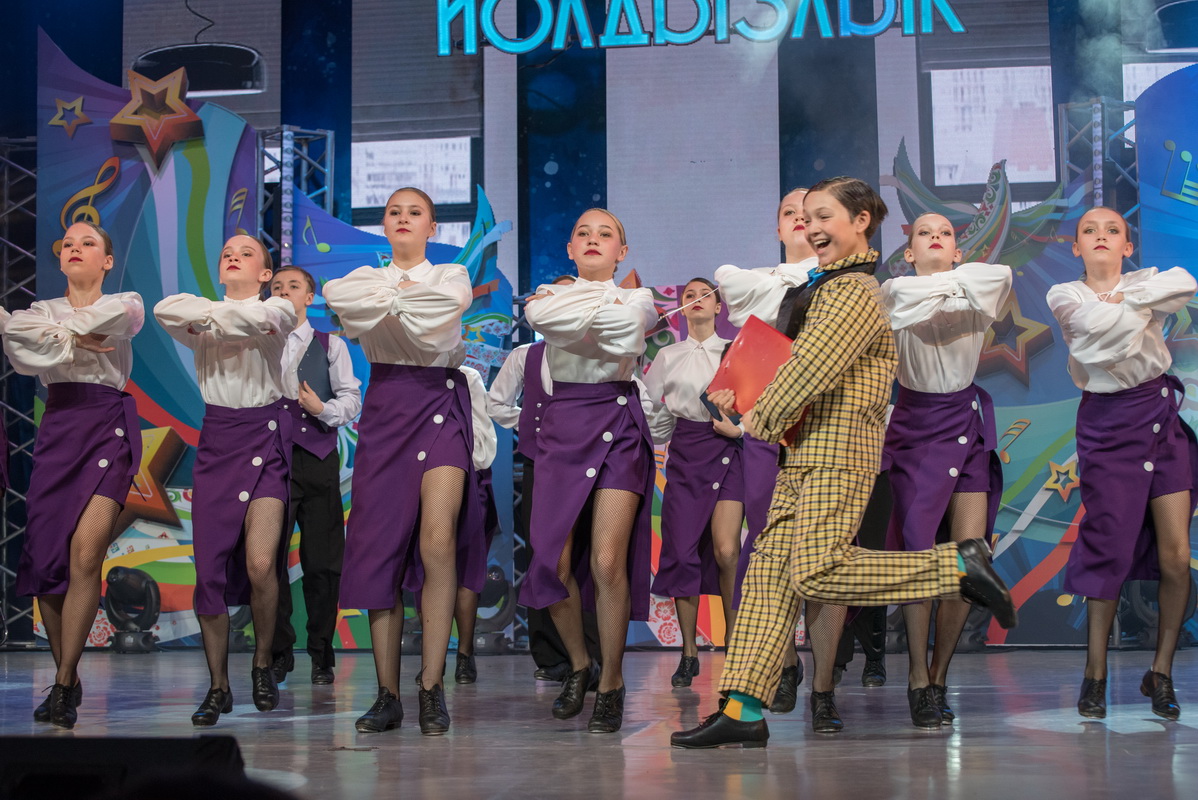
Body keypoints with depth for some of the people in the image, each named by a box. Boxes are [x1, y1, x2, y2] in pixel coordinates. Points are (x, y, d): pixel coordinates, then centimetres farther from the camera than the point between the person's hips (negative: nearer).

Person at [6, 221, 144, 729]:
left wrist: (56, 329, -1)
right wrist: (75, 343, -9)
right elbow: (16, 334, -4)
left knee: (86, 549, -19)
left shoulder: (125, 303, 14)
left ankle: (63, 686, -15)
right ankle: (67, 678, 14)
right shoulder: (43, 309, 19)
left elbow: (120, 316, -12)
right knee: (44, 557, -3)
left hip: (109, 425, -3)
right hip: (58, 426, 3)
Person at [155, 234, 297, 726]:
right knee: (210, 571, -3)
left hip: (266, 438, -3)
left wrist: (208, 316, -3)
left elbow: (250, 316, -19)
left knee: (260, 564, -18)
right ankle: (218, 686, 8)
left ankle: (263, 663, 5)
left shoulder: (278, 311, 6)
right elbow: (166, 311, -11)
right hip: (216, 442, 3)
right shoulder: (200, 326, 13)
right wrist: (238, 319, -10)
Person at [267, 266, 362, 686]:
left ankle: (322, 655, 8)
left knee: (323, 560, -1)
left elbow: (352, 399, 4)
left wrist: (324, 409, -14)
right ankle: (278, 654, 7)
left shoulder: (331, 346, 12)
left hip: (317, 459, -1)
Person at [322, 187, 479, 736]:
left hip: (440, 406, -2)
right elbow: (336, 295, -8)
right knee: (381, 547, -4)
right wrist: (401, 295, -10)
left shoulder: (451, 276, 13)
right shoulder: (368, 276, 17)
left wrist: (385, 300, -6)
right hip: (384, 407, 2)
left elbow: (450, 301, -13)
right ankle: (387, 694, 1)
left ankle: (431, 687, -14)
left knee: (438, 540, -20)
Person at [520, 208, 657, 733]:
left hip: (619, 424, -2)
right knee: (554, 560, -4)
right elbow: (537, 314, -13)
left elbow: (628, 335, -14)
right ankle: (579, 664, 20)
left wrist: (571, 313, -5)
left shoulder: (636, 298, 10)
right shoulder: (551, 292, 13)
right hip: (563, 426, 2)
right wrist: (602, 300, -8)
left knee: (607, 561, -12)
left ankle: (611, 682, 2)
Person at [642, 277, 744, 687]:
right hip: (685, 453, 2)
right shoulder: (667, 356, 15)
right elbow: (654, 411, 17)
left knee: (725, 549, -19)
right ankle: (688, 653, 7)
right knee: (683, 551, -4)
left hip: (727, 449, -2)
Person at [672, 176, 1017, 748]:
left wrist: (762, 418, -5)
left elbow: (814, 366, -16)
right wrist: (743, 402, 16)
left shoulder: (854, 292, -9)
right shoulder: (826, 287, 23)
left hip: (838, 450, -9)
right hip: (803, 454, 9)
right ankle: (742, 711, -2)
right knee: (769, 572, 1)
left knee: (815, 572, -19)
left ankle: (959, 566, -8)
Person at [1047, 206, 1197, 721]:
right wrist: (1146, 306, -4)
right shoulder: (1064, 296, 2)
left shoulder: (1146, 279, 10)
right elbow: (1105, 324, -19)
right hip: (1108, 426, -3)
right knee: (1111, 550, -5)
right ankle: (1095, 673, 9)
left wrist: (1123, 298, -12)